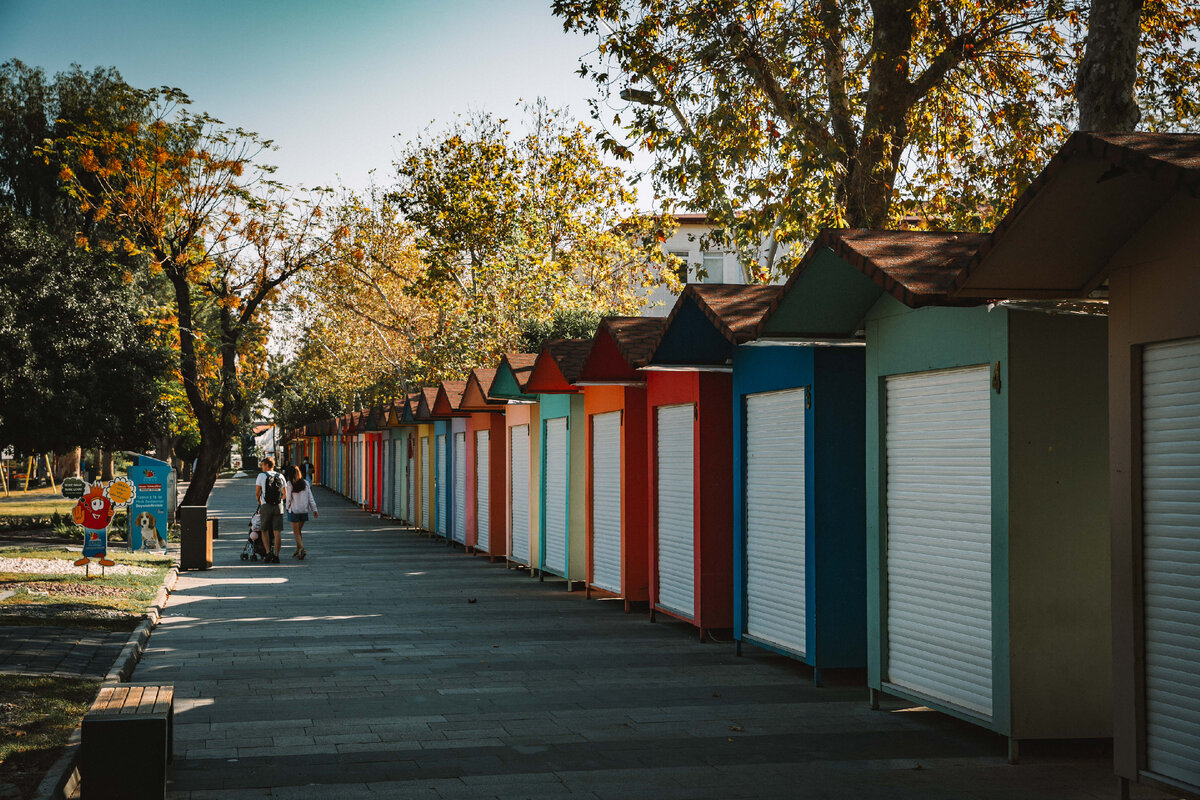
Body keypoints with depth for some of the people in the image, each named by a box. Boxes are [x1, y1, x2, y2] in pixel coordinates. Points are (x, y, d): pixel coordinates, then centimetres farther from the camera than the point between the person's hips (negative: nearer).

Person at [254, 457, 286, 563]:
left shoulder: (261, 476, 0)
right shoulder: (280, 476, 10)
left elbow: (257, 493, 4)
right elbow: (284, 494, 15)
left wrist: (260, 502, 22)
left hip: (266, 507, -2)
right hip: (279, 506, 2)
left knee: (264, 531, 10)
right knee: (277, 532, 0)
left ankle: (268, 552, -5)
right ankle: (276, 556, -2)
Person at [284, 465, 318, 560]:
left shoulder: (290, 485, -11)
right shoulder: (305, 483, 1)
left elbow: (288, 498, -10)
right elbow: (310, 497, 2)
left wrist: (288, 507, 9)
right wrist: (314, 509, 5)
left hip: (294, 510, -4)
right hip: (304, 510, 4)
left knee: (296, 532, -1)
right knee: (299, 531, 17)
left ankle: (302, 549, -20)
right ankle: (297, 551, 22)